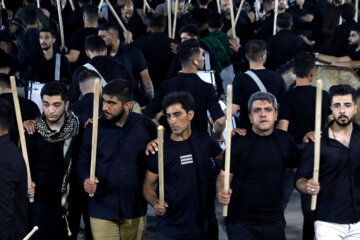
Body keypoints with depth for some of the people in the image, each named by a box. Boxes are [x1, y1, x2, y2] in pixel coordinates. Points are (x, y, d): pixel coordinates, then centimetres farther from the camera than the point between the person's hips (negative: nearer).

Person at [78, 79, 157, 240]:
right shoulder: (94, 129, -3)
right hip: (102, 209, -1)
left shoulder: (145, 126, -3)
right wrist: (86, 180, -14)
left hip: (135, 209, 1)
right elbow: (83, 162, 5)